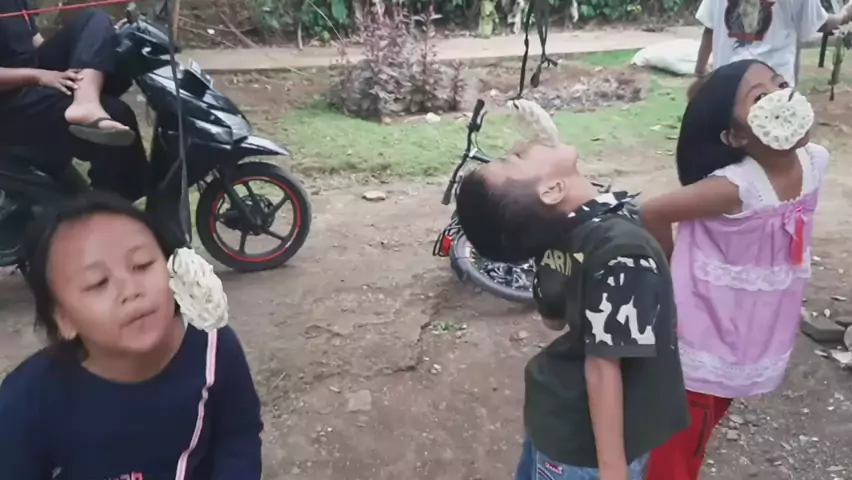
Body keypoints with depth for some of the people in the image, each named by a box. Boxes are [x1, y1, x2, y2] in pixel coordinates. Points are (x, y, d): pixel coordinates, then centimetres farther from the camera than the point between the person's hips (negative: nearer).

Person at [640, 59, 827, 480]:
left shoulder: (815, 162, -8)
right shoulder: (735, 188, -28)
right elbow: (652, 213, -20)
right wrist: (677, 268, -5)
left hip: (751, 340, 6)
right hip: (703, 338, -6)